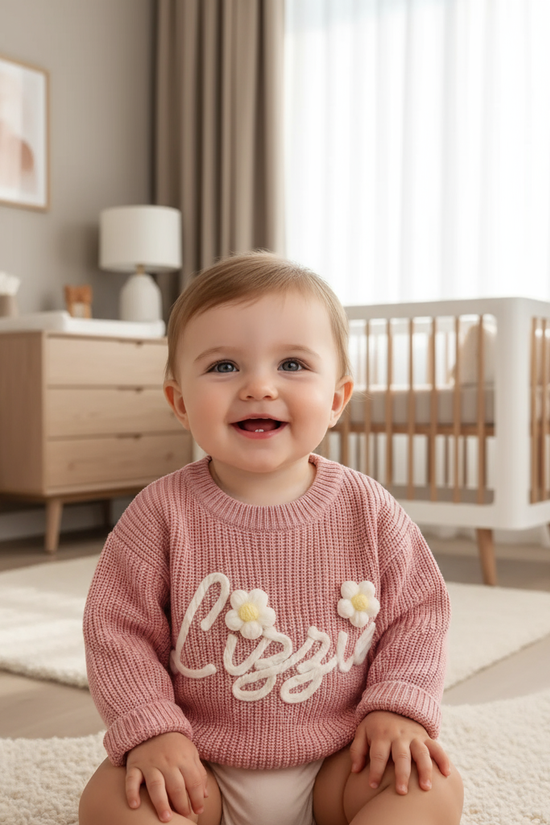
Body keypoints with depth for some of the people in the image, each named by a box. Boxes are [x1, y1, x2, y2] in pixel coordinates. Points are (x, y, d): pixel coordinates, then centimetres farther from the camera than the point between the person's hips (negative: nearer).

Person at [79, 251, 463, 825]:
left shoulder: (369, 511, -7)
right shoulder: (162, 514, -11)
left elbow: (415, 615, 1)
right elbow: (120, 632, -7)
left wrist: (398, 707, -12)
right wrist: (151, 729, -17)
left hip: (336, 766, 1)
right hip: (200, 768, 0)